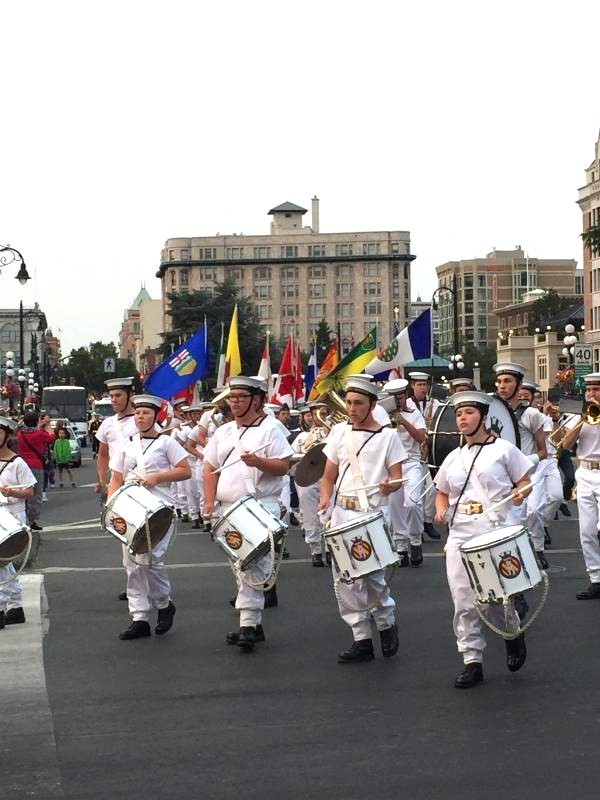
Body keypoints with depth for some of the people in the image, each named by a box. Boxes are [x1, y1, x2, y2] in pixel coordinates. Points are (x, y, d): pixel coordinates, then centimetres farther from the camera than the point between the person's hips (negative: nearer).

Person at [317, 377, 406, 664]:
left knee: (371, 574, -13)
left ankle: (387, 623, 16)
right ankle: (361, 640, 12)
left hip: (373, 513, -4)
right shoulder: (339, 432, 11)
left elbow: (397, 478, -1)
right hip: (342, 513, 4)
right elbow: (329, 475, 14)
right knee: (344, 578, 3)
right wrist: (326, 498, -4)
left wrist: (389, 486, -24)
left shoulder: (387, 436, 0)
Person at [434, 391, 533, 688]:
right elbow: (442, 493, 23)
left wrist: (520, 493, -17)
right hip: (460, 537, 5)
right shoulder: (453, 458, 15)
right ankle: (472, 662, 10)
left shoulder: (503, 449, 2)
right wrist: (441, 509, 2)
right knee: (464, 604, 1)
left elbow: (525, 482, 5)